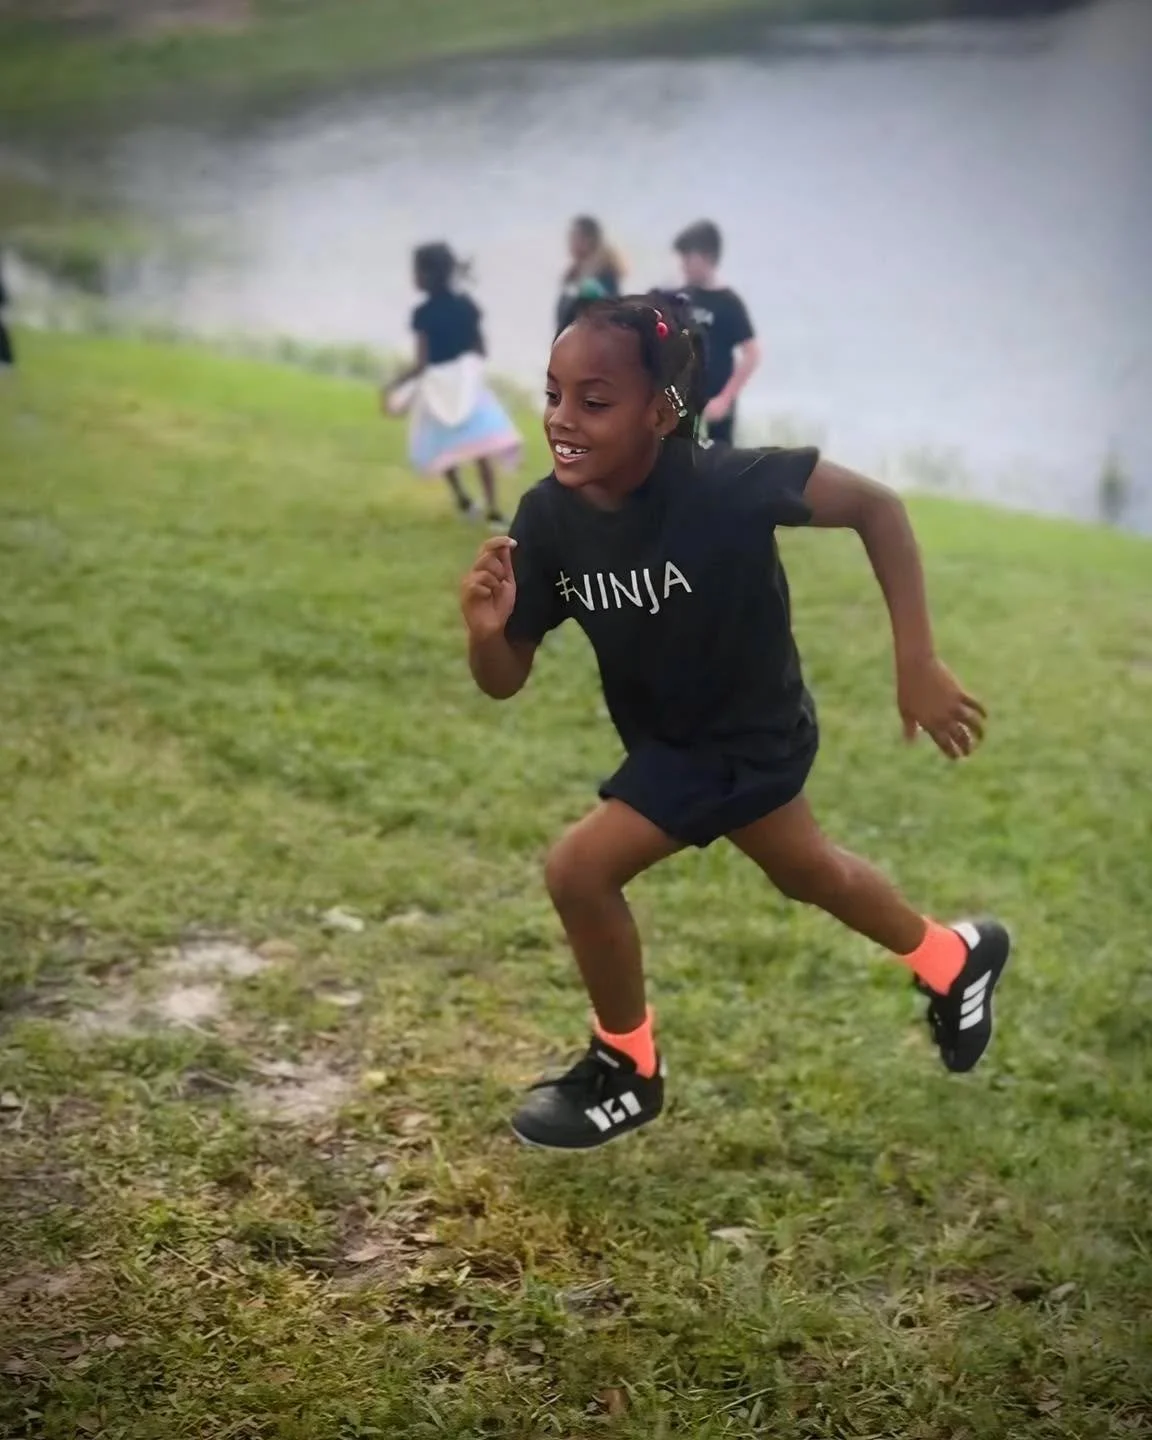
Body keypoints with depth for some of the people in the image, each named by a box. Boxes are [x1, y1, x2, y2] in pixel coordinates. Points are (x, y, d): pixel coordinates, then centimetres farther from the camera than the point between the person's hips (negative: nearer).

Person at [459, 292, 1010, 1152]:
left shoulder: (725, 487, -34)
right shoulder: (549, 518, -20)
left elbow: (877, 506, -22)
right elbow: (506, 681, -13)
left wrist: (917, 663, -25)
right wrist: (486, 630, -36)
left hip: (744, 736, -6)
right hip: (674, 737, 7)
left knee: (580, 870, -15)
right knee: (808, 871, 29)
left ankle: (627, 1073, 13)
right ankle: (953, 960, 58)